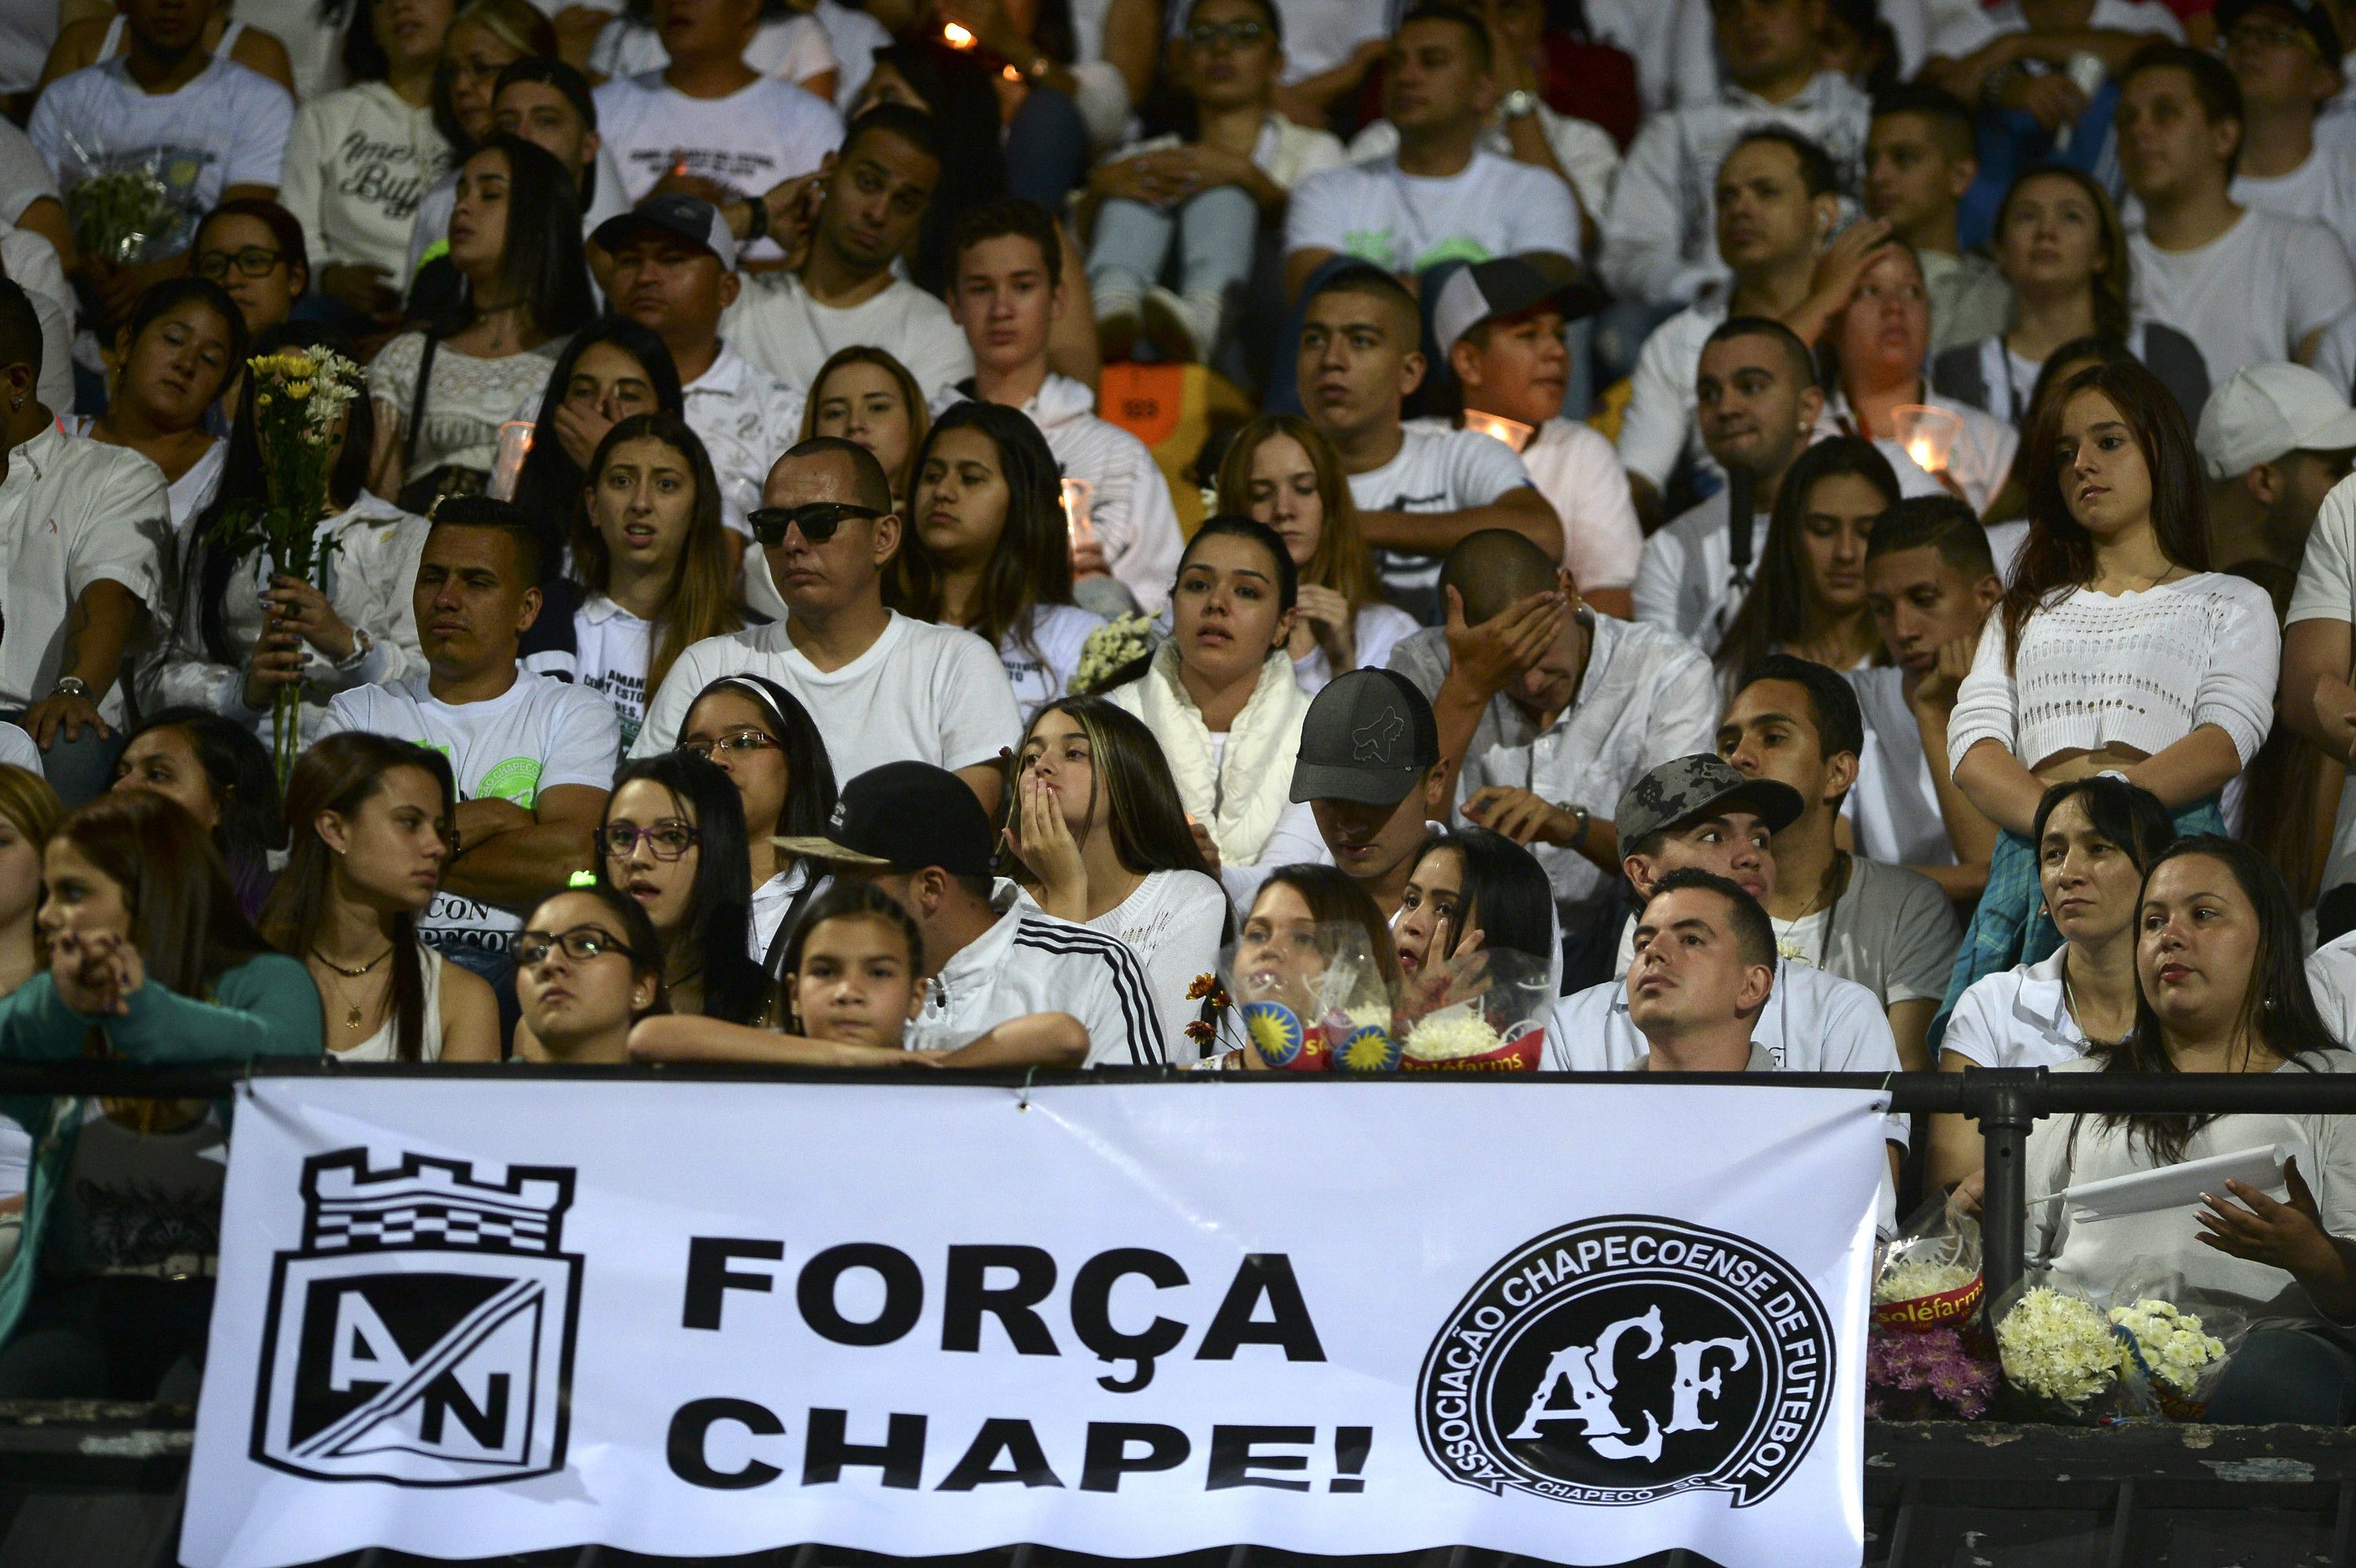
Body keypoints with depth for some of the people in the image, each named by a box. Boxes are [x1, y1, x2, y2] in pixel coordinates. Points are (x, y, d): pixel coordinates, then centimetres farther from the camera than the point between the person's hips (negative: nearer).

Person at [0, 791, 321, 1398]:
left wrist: (134, 1006, -34)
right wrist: (62, 1003, -29)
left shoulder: (265, 983, 8)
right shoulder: (54, 1000, 19)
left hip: (229, 1294, -3)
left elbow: (277, 1055, -17)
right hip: (80, 1296, 3)